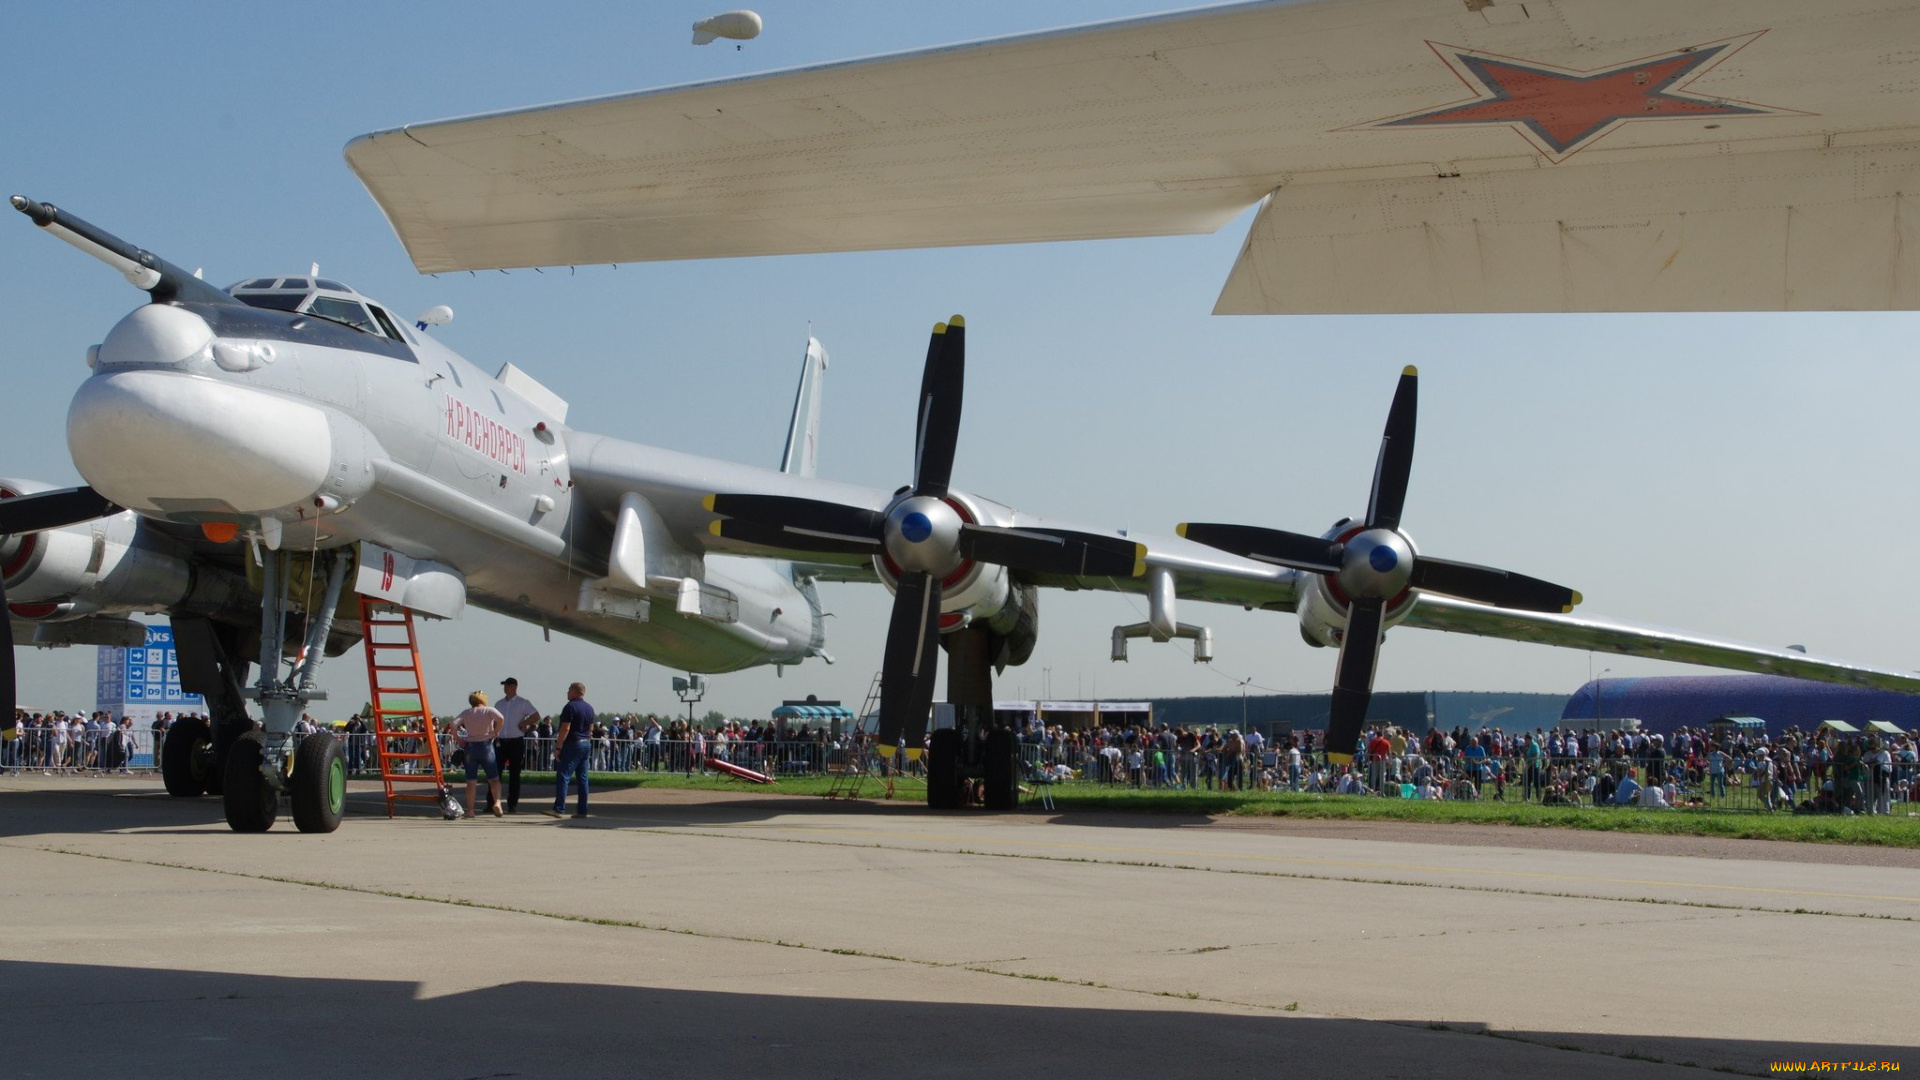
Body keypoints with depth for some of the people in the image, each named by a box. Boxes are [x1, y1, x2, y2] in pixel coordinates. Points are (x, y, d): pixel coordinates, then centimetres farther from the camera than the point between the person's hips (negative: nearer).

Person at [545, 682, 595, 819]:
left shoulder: (570, 707, -11)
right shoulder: (589, 708, 14)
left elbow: (565, 729, -17)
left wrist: (558, 746, -16)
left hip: (572, 744, -8)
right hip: (586, 744, 8)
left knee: (562, 777, -9)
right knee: (582, 778, 9)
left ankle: (559, 809, -16)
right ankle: (582, 810, 8)